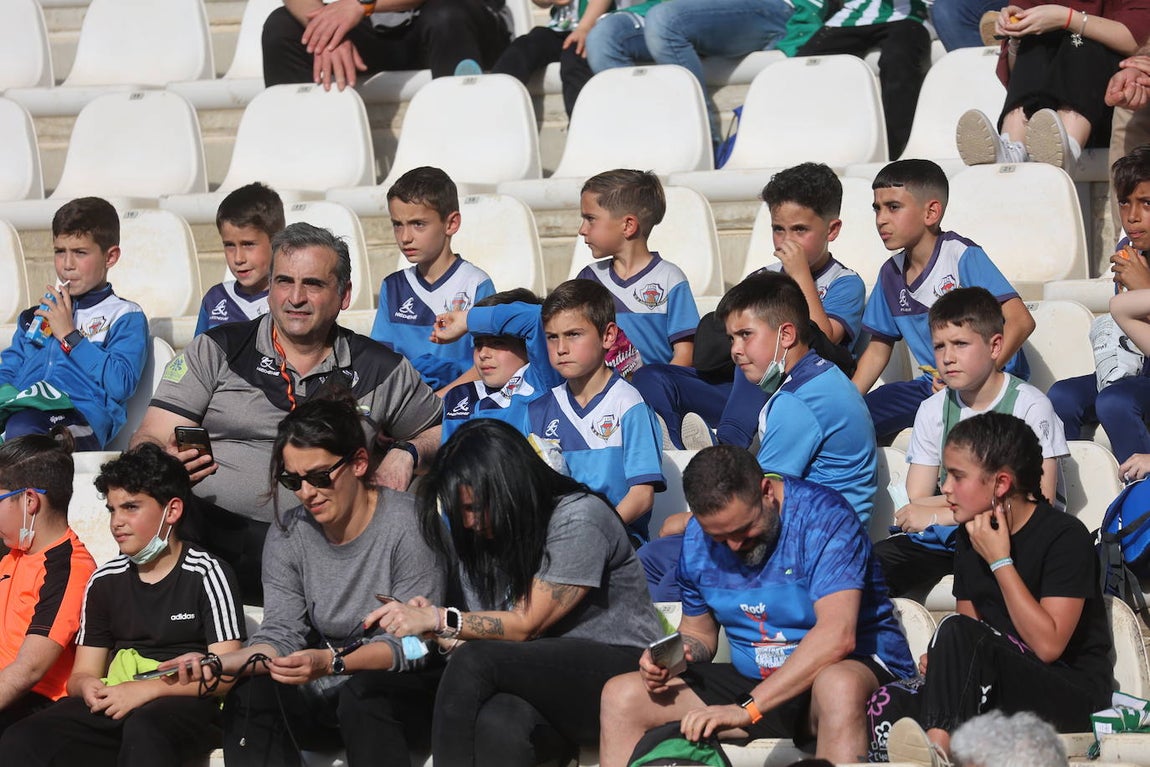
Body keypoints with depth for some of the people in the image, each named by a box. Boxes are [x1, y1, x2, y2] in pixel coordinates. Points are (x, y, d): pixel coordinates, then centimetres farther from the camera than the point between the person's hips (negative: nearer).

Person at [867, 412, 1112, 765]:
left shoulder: (1066, 537, -10)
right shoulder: (970, 537, 13)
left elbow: (1048, 645, -20)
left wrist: (1000, 560, -16)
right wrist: (941, 663, -8)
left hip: (1071, 693, -7)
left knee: (956, 632, -32)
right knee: (888, 703, -21)